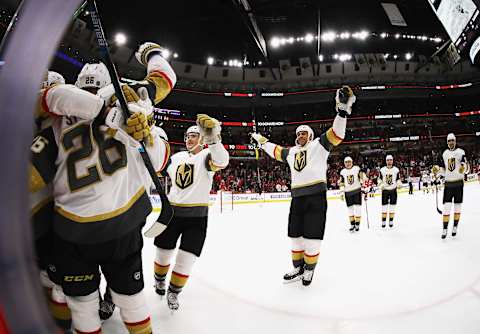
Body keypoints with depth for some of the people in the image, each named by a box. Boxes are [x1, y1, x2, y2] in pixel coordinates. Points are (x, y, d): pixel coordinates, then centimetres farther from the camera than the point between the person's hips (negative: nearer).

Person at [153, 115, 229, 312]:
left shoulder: (207, 155, -9)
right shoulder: (177, 157, 9)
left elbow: (221, 162, -34)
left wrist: (213, 138, -52)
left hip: (197, 216, -4)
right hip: (173, 212, 4)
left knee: (186, 260, 0)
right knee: (163, 252, 15)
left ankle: (173, 292, 25)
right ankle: (159, 281, 45)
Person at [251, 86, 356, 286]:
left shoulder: (319, 145, 3)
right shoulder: (291, 152, 20)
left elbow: (336, 134, -12)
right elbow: (275, 151, 37)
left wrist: (343, 110, -24)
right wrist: (261, 141, 44)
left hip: (316, 197, -6)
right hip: (297, 198, 6)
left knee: (312, 238, -1)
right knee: (296, 236, 10)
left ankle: (309, 269, 19)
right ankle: (298, 269, 26)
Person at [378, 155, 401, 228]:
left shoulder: (396, 170, 1)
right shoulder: (382, 170, 1)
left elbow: (398, 180, 3)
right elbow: (380, 180, 5)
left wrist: (399, 184, -18)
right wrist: (381, 185, -14)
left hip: (393, 190, 0)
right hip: (385, 190, 0)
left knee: (392, 207, 5)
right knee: (384, 206, 1)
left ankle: (391, 221, 15)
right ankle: (383, 222, 9)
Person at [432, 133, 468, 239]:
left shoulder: (461, 152, -5)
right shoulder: (444, 154, 9)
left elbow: (466, 169, -11)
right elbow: (441, 168, 15)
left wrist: (464, 166, -33)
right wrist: (437, 177, 1)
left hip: (458, 183, -2)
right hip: (448, 183, 2)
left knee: (457, 206, 7)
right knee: (446, 207, -2)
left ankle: (455, 227, 20)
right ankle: (445, 229, 1)